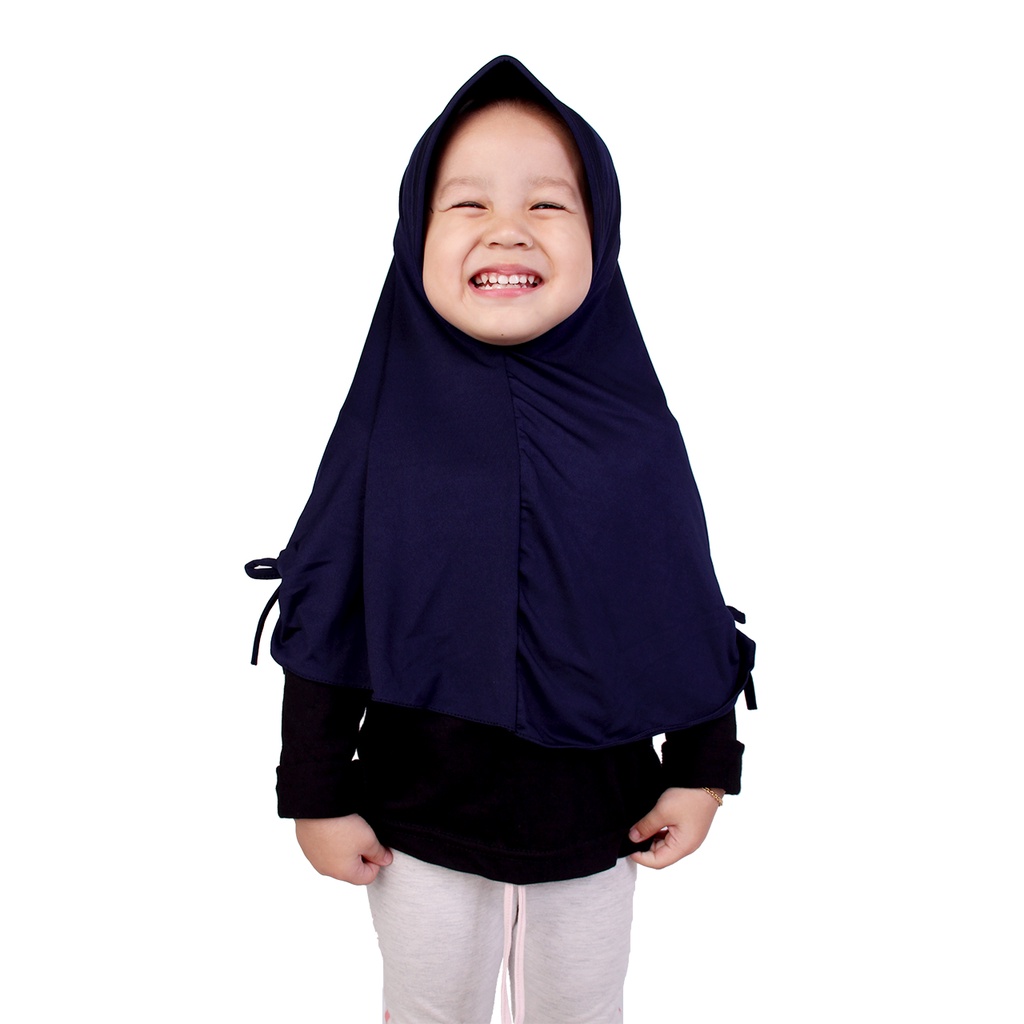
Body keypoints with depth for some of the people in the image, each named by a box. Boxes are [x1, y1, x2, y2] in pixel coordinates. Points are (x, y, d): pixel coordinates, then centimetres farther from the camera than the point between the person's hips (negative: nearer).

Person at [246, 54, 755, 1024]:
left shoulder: (636, 430, -10)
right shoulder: (387, 426, -13)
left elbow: (692, 610, -2)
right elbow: (326, 622, -7)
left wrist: (703, 767, 0)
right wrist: (317, 794, -5)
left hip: (595, 827, 1)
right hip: (421, 826, 0)